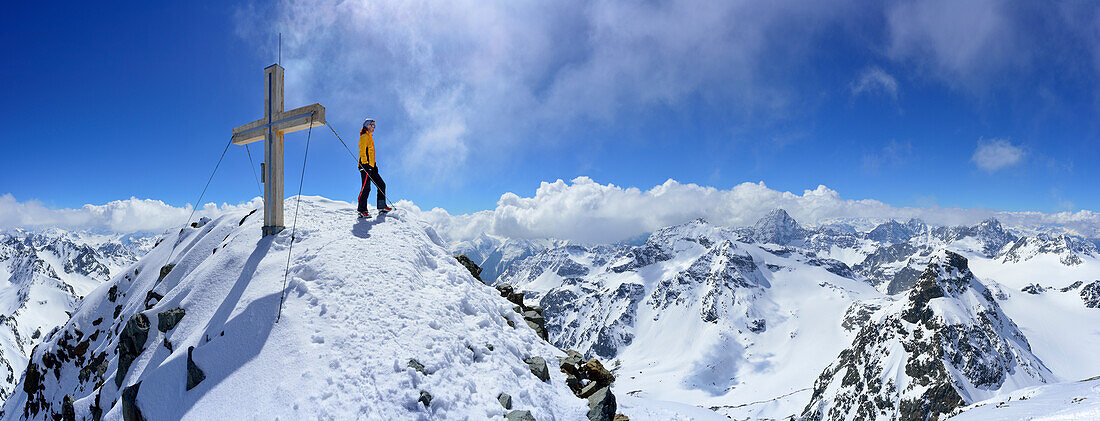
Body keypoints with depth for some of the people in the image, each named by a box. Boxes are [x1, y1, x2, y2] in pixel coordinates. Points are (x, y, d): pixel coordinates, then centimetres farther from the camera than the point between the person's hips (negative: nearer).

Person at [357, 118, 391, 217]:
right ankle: (362, 211, -15)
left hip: (371, 166, 10)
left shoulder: (370, 137, 25)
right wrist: (365, 163, -22)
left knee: (381, 184, 6)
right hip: (366, 166, -10)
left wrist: (374, 164, 25)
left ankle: (382, 207, 6)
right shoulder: (364, 136, -3)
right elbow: (362, 151, -13)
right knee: (366, 188, -14)